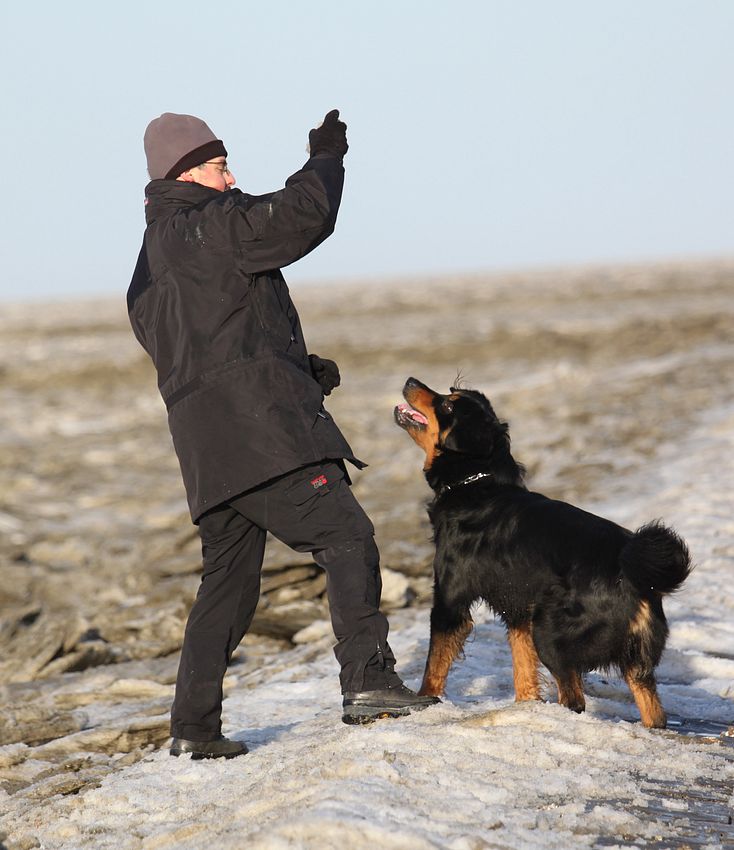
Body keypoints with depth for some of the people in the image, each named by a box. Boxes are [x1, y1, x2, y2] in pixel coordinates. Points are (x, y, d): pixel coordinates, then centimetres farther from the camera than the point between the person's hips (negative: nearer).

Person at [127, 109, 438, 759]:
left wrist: (299, 370, 20)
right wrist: (326, 158, 1)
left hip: (206, 445, 9)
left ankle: (194, 726, 14)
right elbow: (297, 217, -17)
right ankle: (368, 682, -22)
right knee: (346, 537, -12)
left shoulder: (150, 267, 26)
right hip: (260, 425, -9)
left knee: (229, 578, 14)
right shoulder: (206, 223, -4)